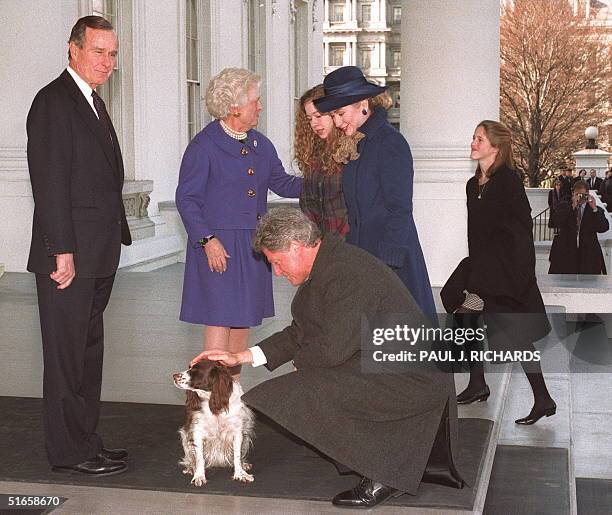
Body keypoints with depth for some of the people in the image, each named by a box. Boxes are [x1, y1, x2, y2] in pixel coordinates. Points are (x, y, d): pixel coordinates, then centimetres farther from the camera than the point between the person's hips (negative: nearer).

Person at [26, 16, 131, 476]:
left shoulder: (94, 103, 18)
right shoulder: (53, 102, -11)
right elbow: (50, 184, -17)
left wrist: (115, 238, 16)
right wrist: (63, 252, -20)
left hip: (98, 256, 9)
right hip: (69, 256, -9)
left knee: (88, 349, 15)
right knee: (67, 353, -1)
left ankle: (86, 440, 25)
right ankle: (69, 452, 8)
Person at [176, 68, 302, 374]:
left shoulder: (261, 145, 13)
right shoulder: (204, 145, -8)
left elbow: (282, 184, 19)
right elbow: (186, 198, -9)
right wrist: (207, 239, -16)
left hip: (253, 244, 7)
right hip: (218, 245, -7)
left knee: (243, 320, 11)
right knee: (220, 320, -7)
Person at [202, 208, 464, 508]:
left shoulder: (346, 272, -22)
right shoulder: (326, 264, 11)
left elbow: (333, 348, -24)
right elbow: (298, 334, 15)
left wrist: (299, 360, -3)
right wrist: (240, 357, 11)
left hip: (410, 379, -11)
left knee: (309, 391, -20)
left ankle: (382, 476, -4)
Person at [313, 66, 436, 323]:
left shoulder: (390, 143, -13)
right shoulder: (361, 144, 14)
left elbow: (400, 209, -16)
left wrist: (386, 261, -19)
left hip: (388, 255, -8)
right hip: (362, 251, 8)